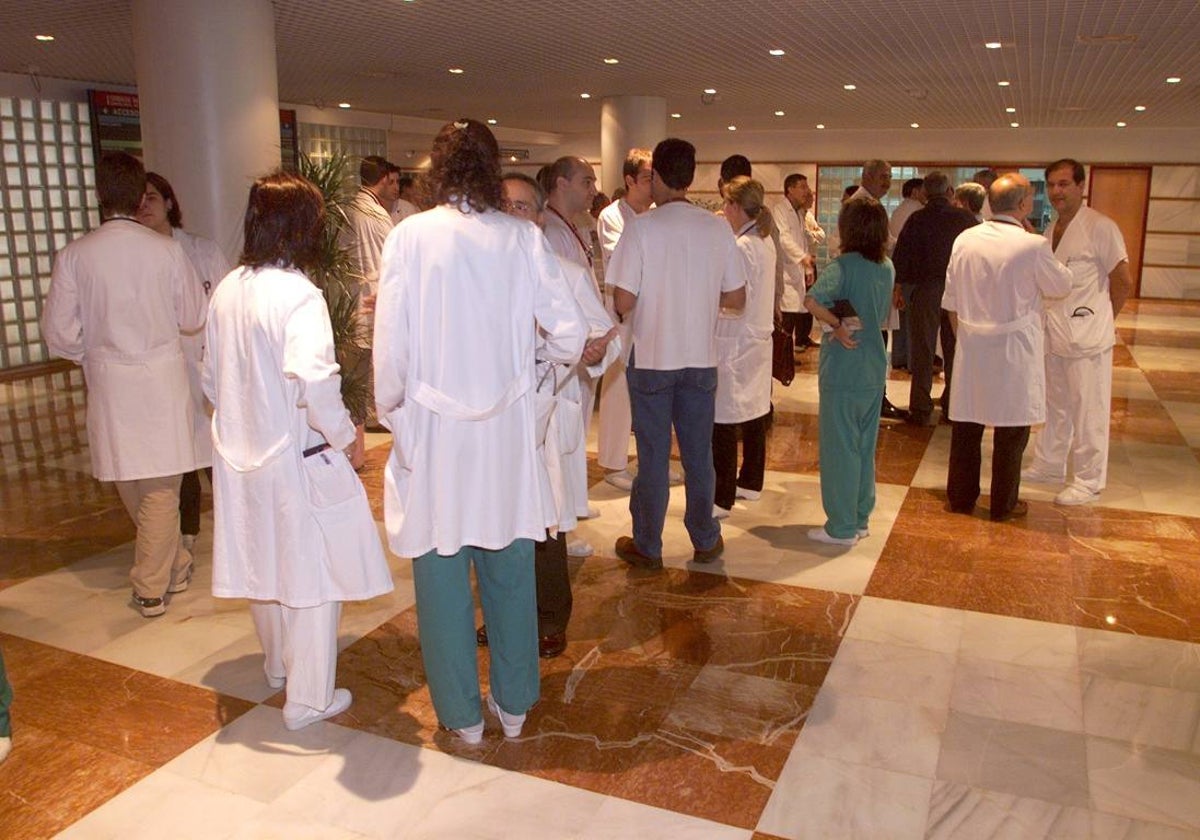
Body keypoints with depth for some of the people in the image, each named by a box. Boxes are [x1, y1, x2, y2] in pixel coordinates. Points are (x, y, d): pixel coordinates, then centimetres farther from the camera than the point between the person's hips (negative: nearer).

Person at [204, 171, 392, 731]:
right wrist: (343, 433, -15)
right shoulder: (298, 295, -19)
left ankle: (278, 666, 45)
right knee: (312, 574, 7)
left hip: (240, 455, 8)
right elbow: (313, 382, -30)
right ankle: (309, 699, 19)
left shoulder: (227, 290, 3)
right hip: (297, 458, -7)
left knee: (264, 565, 23)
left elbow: (211, 376, 11)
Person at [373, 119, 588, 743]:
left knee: (442, 572, 12)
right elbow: (570, 335, -6)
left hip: (433, 431, -2)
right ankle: (513, 704, 30)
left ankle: (462, 715, 26)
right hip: (508, 431, 2)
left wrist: (389, 406, 7)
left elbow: (391, 344, -9)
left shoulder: (410, 236, -8)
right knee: (509, 568, 15)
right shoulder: (523, 238, -4)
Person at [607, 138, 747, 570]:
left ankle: (647, 547, 19)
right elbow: (736, 297, 3)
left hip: (652, 359, -3)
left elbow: (623, 301, -15)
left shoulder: (642, 227, -12)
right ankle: (706, 541, 27)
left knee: (653, 456, 7)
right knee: (699, 453, 15)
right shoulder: (718, 228, -2)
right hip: (701, 357, 3)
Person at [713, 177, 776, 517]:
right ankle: (750, 482, 30)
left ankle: (721, 499, 0)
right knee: (754, 414, 17)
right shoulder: (765, 242, 9)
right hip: (759, 338, 10)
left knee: (724, 422, -5)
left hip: (735, 343, -10)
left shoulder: (742, 247, -18)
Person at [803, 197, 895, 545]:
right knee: (864, 448, 16)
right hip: (874, 369, 7)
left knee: (840, 448, 3)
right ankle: (860, 519, 27)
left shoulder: (844, 267, -16)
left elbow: (812, 300, -33)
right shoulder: (887, 268, 6)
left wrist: (837, 326, -20)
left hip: (843, 370, -7)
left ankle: (841, 527, 11)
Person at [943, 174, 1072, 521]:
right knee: (1011, 430, 9)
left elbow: (951, 300, 6)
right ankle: (1003, 504, 21)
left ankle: (960, 496, 24)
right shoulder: (1032, 246, -15)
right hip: (1013, 349, -4)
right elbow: (1060, 286, 2)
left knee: (966, 426, 13)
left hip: (971, 347, 4)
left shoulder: (965, 239, -1)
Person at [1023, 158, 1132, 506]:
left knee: (1087, 412, 1)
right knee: (1054, 406, 18)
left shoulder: (1100, 228, -12)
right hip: (1054, 334, 7)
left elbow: (1123, 282, -10)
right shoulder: (1051, 231, 10)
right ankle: (1048, 466, 31)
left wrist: (1100, 319, -2)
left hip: (1086, 338, -7)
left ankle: (1088, 481, 11)